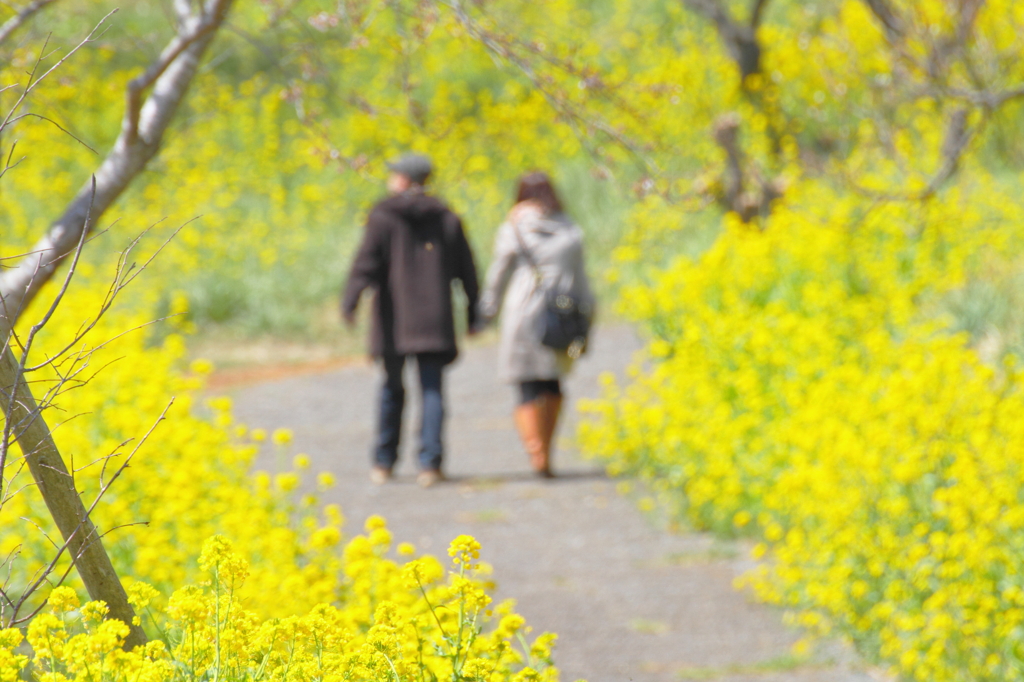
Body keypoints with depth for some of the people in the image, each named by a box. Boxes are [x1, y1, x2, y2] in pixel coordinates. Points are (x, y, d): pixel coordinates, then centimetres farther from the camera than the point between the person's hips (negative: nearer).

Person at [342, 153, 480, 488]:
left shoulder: (383, 218, -1)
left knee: (393, 388, 11)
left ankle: (384, 463, 17)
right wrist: (474, 313, 18)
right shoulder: (447, 219, 9)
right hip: (434, 321, 1)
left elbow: (367, 262, -12)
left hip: (394, 320, -1)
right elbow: (466, 270, 11)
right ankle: (430, 463, -11)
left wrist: (349, 302, -17)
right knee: (432, 389, 0)